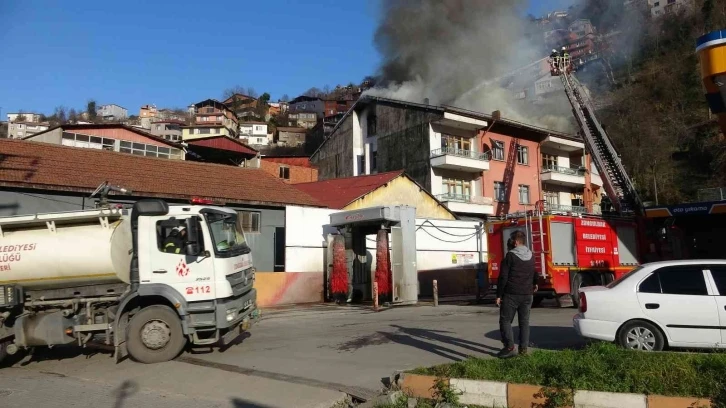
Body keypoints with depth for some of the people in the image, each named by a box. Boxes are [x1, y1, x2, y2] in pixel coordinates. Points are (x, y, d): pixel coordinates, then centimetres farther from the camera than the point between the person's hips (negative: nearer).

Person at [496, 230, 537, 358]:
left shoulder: (510, 256, -12)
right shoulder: (531, 256, 9)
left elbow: (503, 277, -14)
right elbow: (534, 273, 27)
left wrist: (499, 295, -9)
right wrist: (534, 284, 48)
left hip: (511, 294, -6)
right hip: (527, 295, 6)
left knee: (505, 320, 1)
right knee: (524, 321, 12)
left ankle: (509, 346, -10)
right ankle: (523, 348, 12)